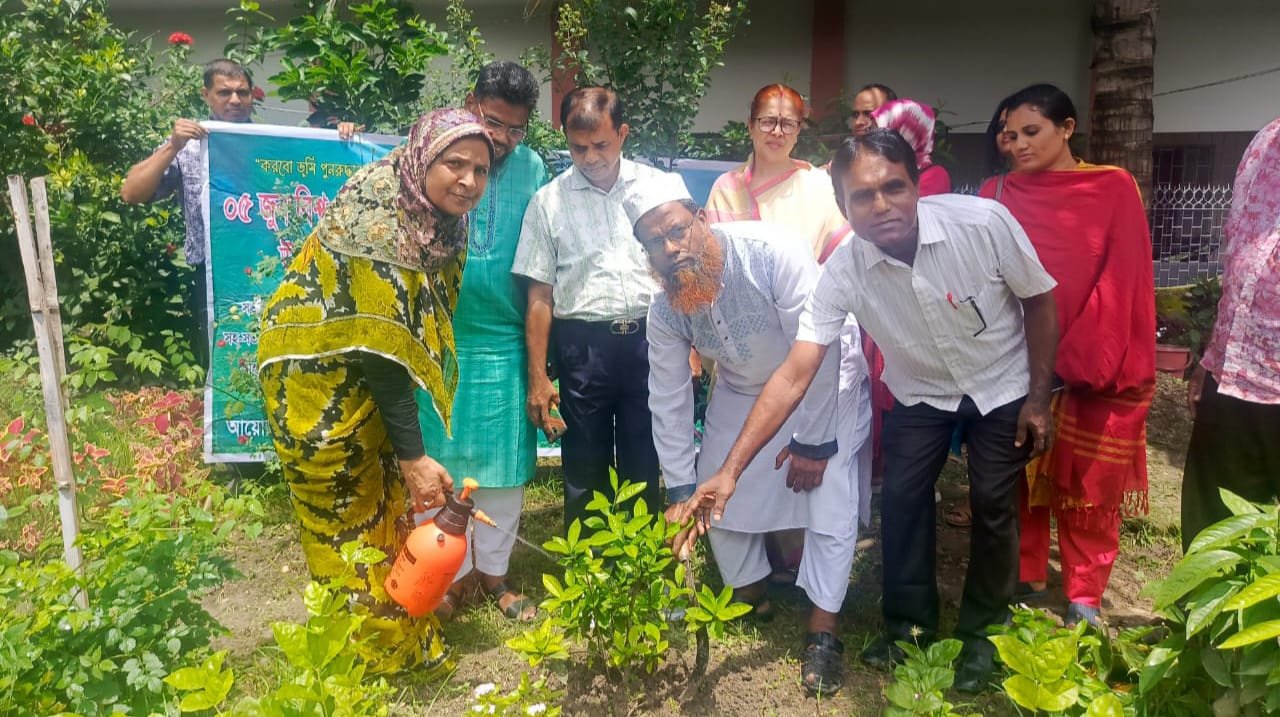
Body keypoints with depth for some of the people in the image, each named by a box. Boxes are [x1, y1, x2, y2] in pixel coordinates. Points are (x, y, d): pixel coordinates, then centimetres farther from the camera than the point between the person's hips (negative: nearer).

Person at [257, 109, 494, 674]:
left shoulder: (441, 220, -2)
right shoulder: (379, 220, -27)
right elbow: (380, 345, -29)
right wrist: (413, 456, -27)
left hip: (365, 373, 8)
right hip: (314, 370, -8)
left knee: (387, 504, 16)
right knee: (345, 521, 4)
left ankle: (405, 641, 32)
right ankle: (365, 660, 21)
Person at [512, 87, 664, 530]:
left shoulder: (657, 186, 5)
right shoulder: (549, 201, 3)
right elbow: (539, 296, 3)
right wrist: (537, 378, -1)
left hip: (649, 340, 1)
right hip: (584, 345, 0)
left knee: (644, 468, 10)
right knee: (585, 471, 9)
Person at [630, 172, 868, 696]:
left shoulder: (771, 251, -34)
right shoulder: (664, 311, -18)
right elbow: (669, 400, -9)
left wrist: (812, 441, -24)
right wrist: (678, 488, -9)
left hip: (825, 386, -4)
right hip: (742, 392, 5)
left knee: (831, 505, -13)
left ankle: (822, 635, 3)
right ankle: (749, 594, 32)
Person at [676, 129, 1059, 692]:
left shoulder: (985, 222, -31)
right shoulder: (844, 270, -28)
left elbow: (1039, 303, -13)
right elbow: (793, 376, -30)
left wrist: (1039, 398, -8)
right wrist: (730, 469, -37)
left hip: (1002, 387, -1)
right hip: (920, 393, 1)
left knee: (993, 505, 1)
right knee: (901, 499, -1)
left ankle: (981, 634, 24)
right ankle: (909, 624, 23)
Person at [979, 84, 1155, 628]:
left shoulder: (1115, 188, -2)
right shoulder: (997, 194, 5)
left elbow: (1122, 278, -8)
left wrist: (1078, 355, -16)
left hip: (1093, 367, -1)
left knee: (1088, 480, 8)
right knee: (1021, 476, 10)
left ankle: (1085, 594, 23)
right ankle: (1024, 577, 26)